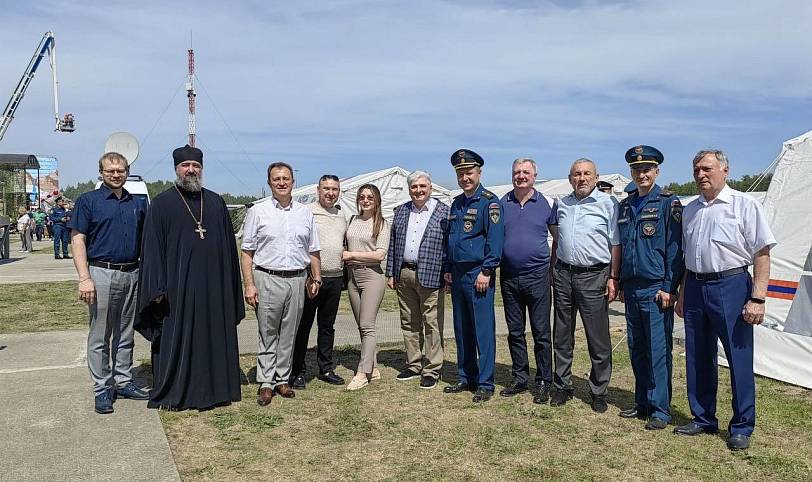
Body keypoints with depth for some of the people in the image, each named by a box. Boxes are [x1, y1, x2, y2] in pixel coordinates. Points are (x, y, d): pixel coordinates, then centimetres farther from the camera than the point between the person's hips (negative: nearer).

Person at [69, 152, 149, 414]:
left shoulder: (138, 204, 11)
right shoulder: (88, 201, -1)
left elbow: (146, 241, 15)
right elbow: (78, 240, -5)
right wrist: (84, 278, -14)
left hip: (132, 275, 4)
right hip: (102, 274, -4)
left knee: (125, 335, 13)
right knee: (100, 336, 3)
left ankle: (123, 381, 24)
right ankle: (102, 389, 12)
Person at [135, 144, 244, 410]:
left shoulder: (216, 202, 10)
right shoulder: (162, 204, 1)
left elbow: (229, 246, 11)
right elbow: (152, 248, -3)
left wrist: (232, 285, 8)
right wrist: (158, 289, -11)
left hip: (214, 286, 3)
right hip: (178, 287, -3)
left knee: (214, 338, 10)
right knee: (176, 339, 4)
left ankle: (213, 388, 24)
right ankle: (172, 393, 19)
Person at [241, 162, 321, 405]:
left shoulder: (305, 213, 11)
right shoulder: (258, 211, 2)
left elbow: (313, 251, 15)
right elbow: (247, 252, -1)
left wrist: (316, 279, 7)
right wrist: (249, 284, -8)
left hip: (297, 280, 3)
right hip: (267, 279, -3)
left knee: (289, 334, 9)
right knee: (267, 334, 3)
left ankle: (282, 379, 20)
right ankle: (266, 383, 12)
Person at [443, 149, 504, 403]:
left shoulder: (489, 201, -7)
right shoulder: (456, 203, 16)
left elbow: (495, 238, -14)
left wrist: (486, 271, -18)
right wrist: (447, 269, 15)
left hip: (478, 274, -8)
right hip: (457, 275, 8)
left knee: (483, 330, -3)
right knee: (461, 330, 13)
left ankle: (485, 384, 4)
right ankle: (466, 378, 24)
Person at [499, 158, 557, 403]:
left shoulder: (547, 204, 1)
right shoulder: (501, 204, 6)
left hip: (537, 276, -2)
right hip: (509, 277, 3)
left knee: (541, 332, 2)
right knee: (515, 331, 11)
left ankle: (544, 382, 14)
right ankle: (520, 378, 23)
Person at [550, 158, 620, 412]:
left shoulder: (608, 203, -1)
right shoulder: (562, 204, 12)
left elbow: (616, 245, -2)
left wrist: (613, 278, -8)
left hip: (593, 276, -4)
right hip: (563, 274, 4)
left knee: (598, 339, 2)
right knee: (562, 336, 11)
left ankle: (598, 392, 16)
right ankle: (562, 386, 24)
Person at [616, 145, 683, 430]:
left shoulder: (668, 203, -4)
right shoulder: (626, 206, 14)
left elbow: (674, 249, -8)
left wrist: (669, 288, -13)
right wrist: (621, 285, 15)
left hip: (656, 289, -6)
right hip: (632, 289, 6)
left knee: (658, 350, -3)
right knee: (636, 349, 12)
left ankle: (661, 409, 7)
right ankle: (643, 403, 23)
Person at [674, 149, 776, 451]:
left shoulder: (744, 205, -5)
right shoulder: (690, 210, 13)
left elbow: (762, 254, -8)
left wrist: (757, 298, -14)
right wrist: (683, 295, 19)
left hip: (731, 285, -6)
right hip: (695, 287, 6)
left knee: (739, 358, 0)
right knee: (697, 358, 12)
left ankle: (741, 428, 14)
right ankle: (703, 419, 26)